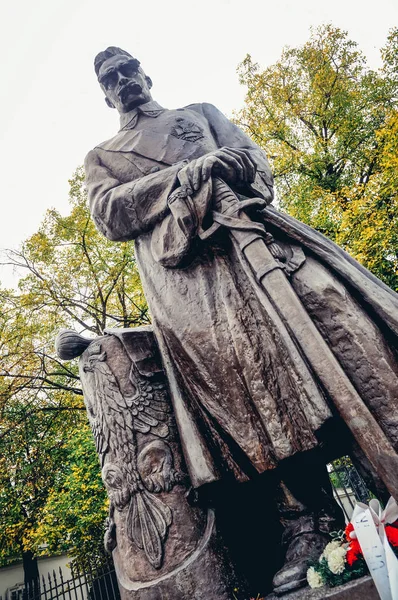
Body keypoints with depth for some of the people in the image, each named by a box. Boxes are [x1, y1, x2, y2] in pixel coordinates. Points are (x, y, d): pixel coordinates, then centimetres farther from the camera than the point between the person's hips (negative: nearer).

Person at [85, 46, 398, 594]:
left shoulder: (200, 112, 35)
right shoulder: (103, 156, 29)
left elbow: (252, 152, 20)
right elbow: (109, 215, 7)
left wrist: (235, 167, -7)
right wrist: (186, 173, -4)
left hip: (250, 225, 3)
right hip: (184, 261, -2)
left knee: (327, 305, -20)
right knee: (236, 358, -24)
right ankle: (305, 518, -17)